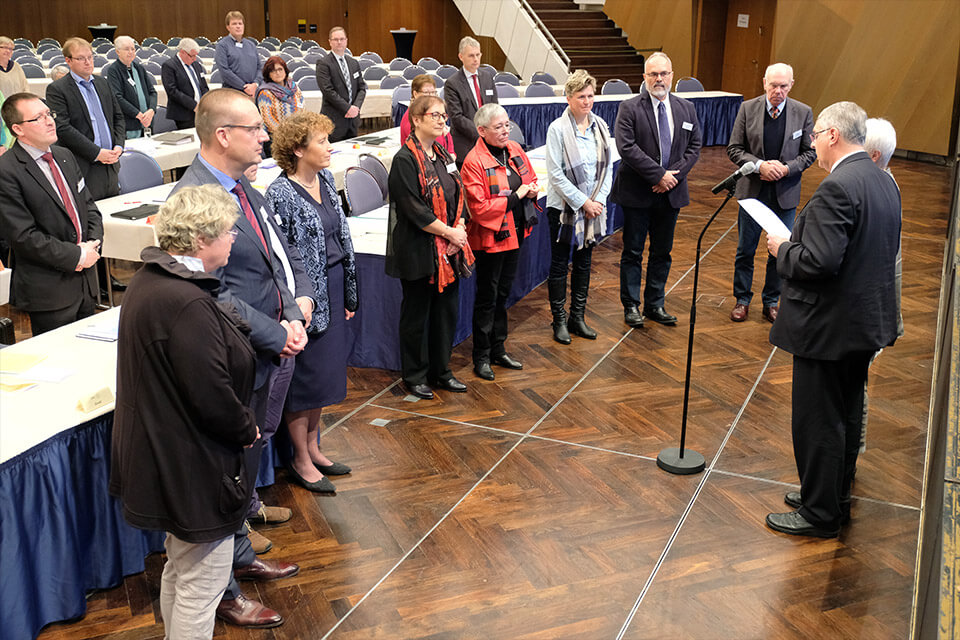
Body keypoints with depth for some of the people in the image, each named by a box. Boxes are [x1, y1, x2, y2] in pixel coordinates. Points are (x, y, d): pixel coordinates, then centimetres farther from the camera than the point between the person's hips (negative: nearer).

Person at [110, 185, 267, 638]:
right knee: (202, 583, 5)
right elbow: (212, 394, -26)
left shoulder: (149, 280, 5)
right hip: (193, 466, -11)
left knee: (179, 568, 28)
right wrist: (247, 428, -8)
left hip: (163, 457, 11)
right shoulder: (186, 304, -29)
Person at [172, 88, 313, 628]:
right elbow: (215, 294, -25)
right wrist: (279, 335, -17)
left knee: (254, 447, 23)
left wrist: (298, 310, -6)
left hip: (277, 350, 9)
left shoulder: (246, 190, 9)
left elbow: (286, 255, 12)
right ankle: (224, 589, 22)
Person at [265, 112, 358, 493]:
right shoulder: (281, 195, -18)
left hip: (332, 288, 8)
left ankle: (312, 447, 33)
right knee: (304, 376, 5)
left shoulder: (325, 179, 6)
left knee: (326, 371, 17)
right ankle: (301, 461, 21)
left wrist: (348, 293, 14)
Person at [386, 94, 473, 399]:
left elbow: (459, 197, 11)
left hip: (449, 249, 8)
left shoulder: (443, 155, 11)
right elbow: (414, 210, -19)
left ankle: (441, 371, 28)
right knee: (416, 314, 6)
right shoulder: (405, 160, -14)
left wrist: (460, 228, -6)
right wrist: (450, 233, -15)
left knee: (447, 310, 13)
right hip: (419, 251, -7)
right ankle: (414, 376, 20)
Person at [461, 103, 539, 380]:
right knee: (487, 298, 3)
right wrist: (515, 196, -20)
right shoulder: (473, 162, -18)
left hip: (515, 233, 7)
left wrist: (532, 189, -5)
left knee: (503, 294, 18)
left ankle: (498, 350, 31)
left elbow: (532, 179, 19)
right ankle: (481, 357, 16)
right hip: (489, 238, -7)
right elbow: (479, 207, -24)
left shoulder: (515, 150, 4)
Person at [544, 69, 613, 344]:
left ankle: (577, 317, 25)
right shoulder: (558, 129, -12)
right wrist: (583, 203, -15)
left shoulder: (600, 126, 4)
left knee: (583, 263, 13)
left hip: (593, 207, 5)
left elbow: (608, 167, 8)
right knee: (559, 264, 4)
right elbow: (556, 174, -15)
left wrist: (599, 200, -5)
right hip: (564, 207, -5)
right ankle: (559, 320, 15)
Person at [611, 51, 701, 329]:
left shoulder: (686, 108, 7)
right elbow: (626, 147, -16)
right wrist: (658, 175, -18)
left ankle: (655, 305, 23)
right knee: (633, 252, 5)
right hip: (637, 193, -4)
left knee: (662, 252, 12)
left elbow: (694, 147, 6)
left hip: (671, 192, 4)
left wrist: (674, 175, -10)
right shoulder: (630, 108, -7)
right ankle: (631, 306, 17)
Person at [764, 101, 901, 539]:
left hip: (829, 325, -10)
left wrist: (783, 249, -9)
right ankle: (836, 496, 35)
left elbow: (819, 260, -29)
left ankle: (820, 513, 16)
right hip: (867, 321, 10)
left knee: (817, 421, 3)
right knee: (846, 415, 20)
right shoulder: (883, 181, 8)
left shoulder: (837, 188, -22)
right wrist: (796, 243, 12)